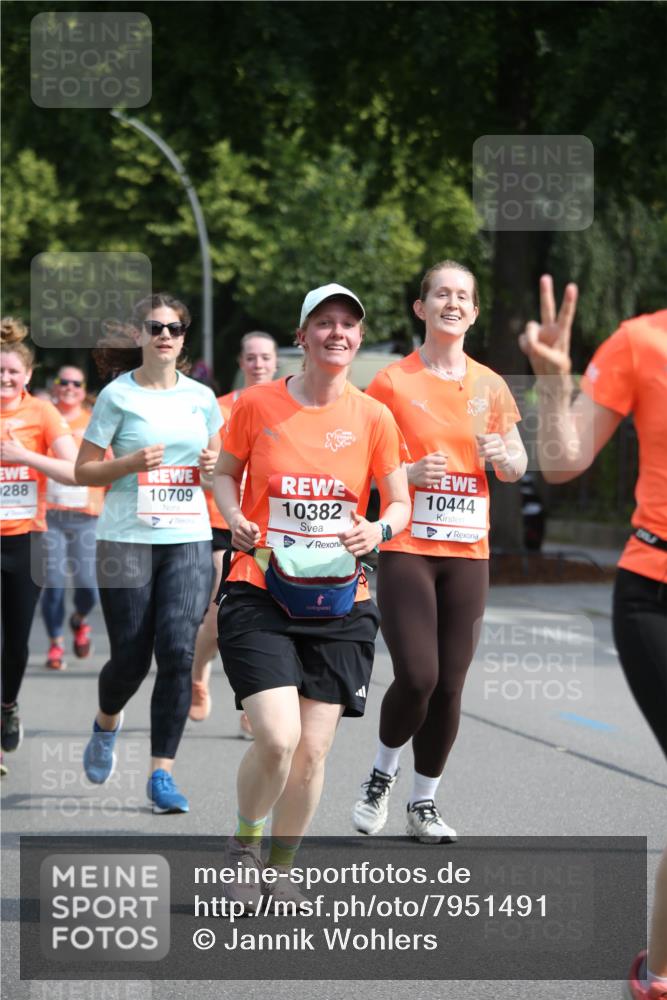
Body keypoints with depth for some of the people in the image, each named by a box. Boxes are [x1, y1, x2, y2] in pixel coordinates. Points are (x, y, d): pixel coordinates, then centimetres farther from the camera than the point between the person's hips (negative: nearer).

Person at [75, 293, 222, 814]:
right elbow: (84, 471, 0)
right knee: (131, 657, 0)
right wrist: (131, 464, -17)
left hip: (189, 540, 2)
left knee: (178, 651, -11)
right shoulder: (117, 396, -2)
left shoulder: (201, 397, 8)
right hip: (127, 539, -2)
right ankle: (107, 724, 36)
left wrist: (213, 466, -1)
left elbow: (216, 456, 22)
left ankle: (162, 774, -4)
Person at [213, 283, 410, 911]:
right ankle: (244, 842, 13)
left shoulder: (373, 418, 2)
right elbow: (225, 471, 13)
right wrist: (236, 522, -7)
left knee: (313, 749, 1)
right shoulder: (257, 405, -1)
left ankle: (280, 871, 22)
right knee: (278, 737, -17)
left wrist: (379, 529, -11)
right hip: (260, 595, -2)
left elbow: (399, 503, 11)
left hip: (339, 604, 2)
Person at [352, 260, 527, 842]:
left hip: (468, 553, 4)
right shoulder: (392, 382, -1)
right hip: (406, 549, -3)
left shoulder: (489, 386, 9)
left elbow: (517, 468, 17)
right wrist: (409, 473, -17)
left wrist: (503, 456, -6)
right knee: (417, 675, -15)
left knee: (449, 685, 2)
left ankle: (424, 803, 18)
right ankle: (382, 775, 12)